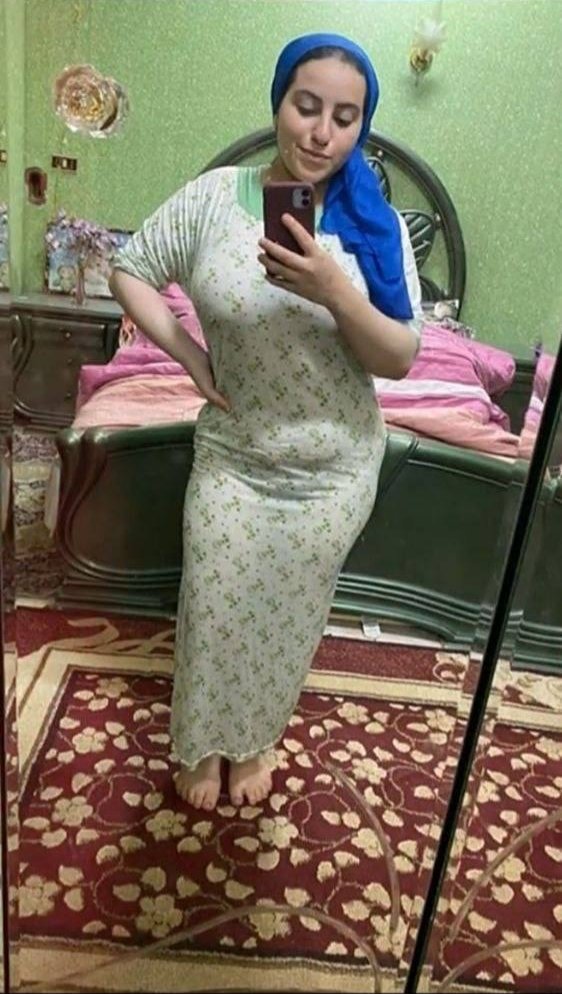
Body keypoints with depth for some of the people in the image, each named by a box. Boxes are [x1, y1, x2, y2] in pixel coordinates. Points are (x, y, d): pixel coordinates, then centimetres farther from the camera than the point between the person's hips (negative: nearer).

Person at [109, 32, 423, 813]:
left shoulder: (375, 223, -9)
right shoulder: (213, 197, -9)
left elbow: (400, 359, -14)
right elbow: (129, 271, 3)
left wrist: (335, 292, -31)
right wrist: (187, 355, -9)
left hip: (335, 469, 0)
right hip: (233, 457, 0)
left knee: (290, 617, 16)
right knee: (215, 610, 11)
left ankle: (256, 740, 45)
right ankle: (204, 743, 41)